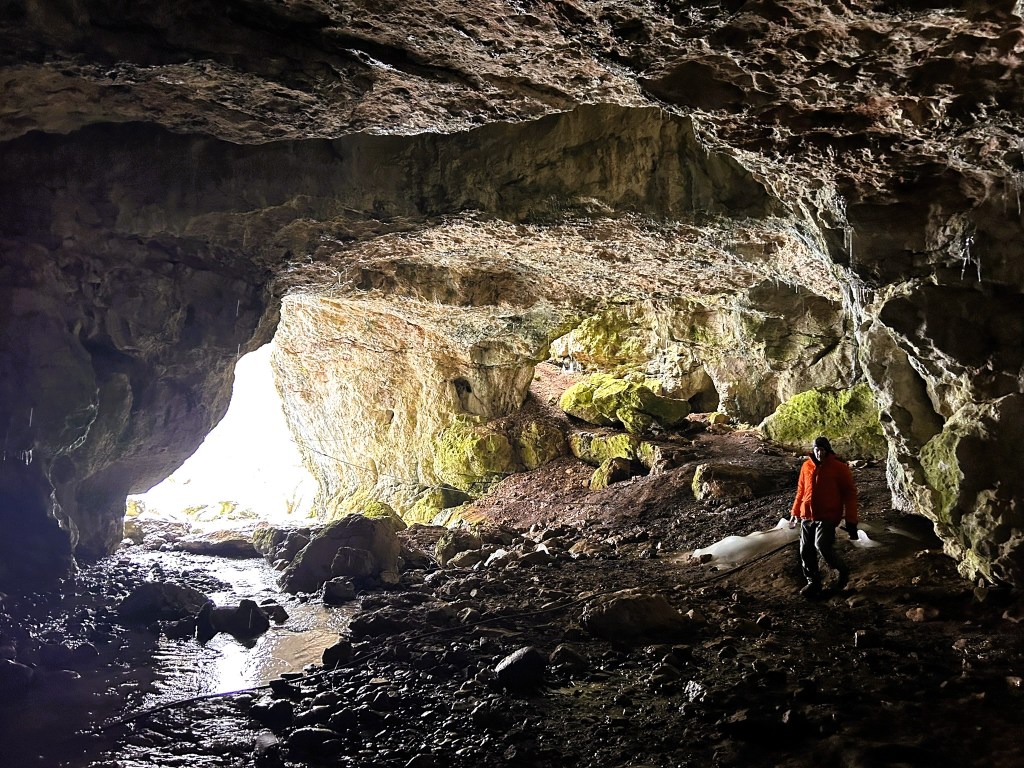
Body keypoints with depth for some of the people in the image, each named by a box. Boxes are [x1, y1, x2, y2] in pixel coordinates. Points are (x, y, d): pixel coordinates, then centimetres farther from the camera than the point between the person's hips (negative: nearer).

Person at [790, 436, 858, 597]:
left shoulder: (839, 468, -6)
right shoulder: (806, 466, 7)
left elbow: (850, 493, -5)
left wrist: (851, 521, -10)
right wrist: (795, 512, 19)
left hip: (827, 517, -5)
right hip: (807, 516, 5)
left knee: (822, 546, -21)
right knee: (806, 551, 5)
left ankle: (842, 571, 5)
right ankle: (813, 582, 20)